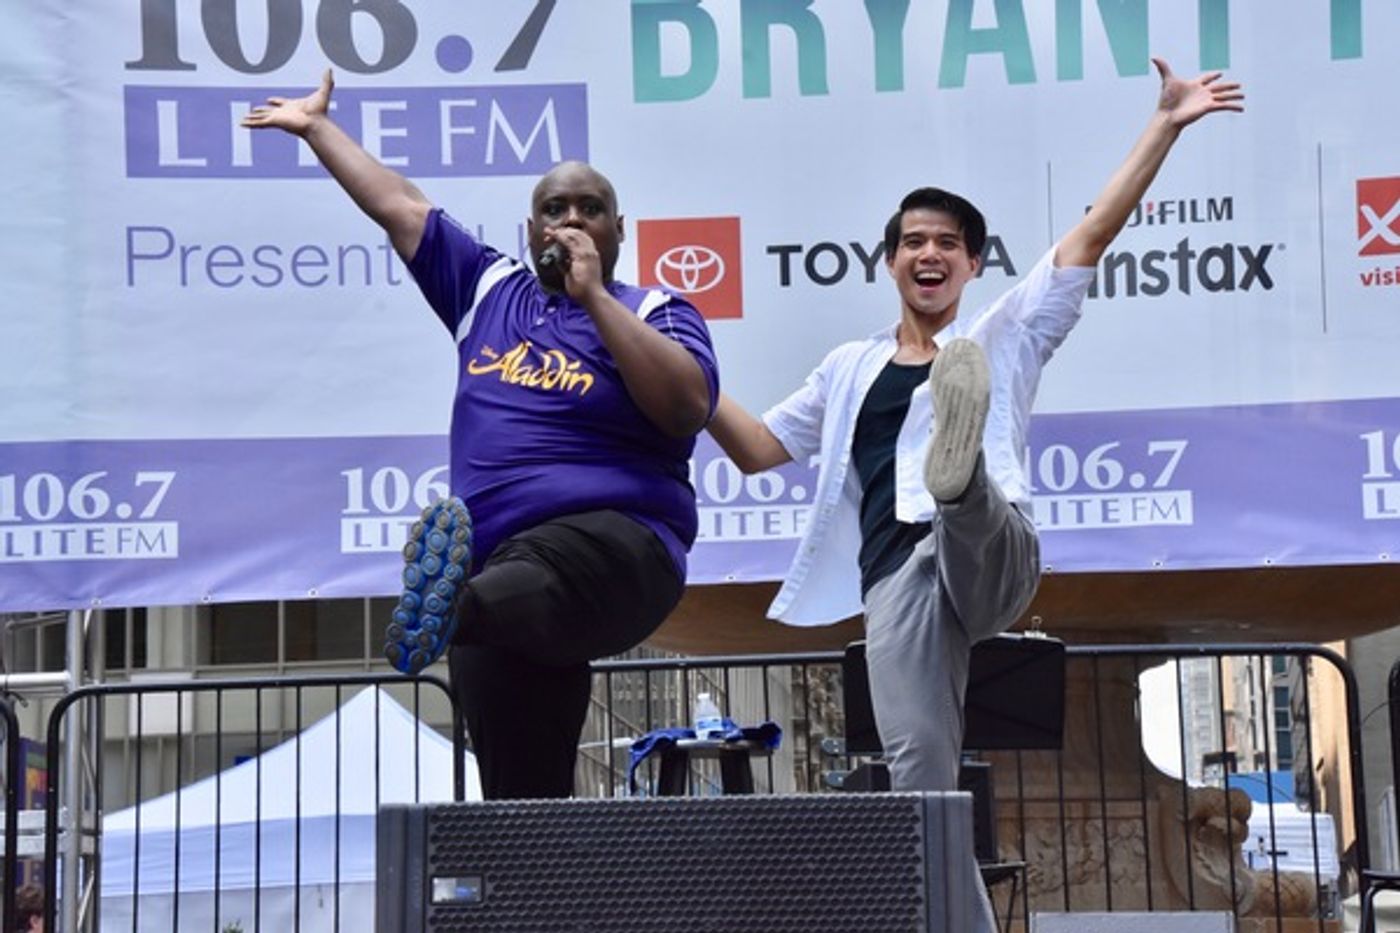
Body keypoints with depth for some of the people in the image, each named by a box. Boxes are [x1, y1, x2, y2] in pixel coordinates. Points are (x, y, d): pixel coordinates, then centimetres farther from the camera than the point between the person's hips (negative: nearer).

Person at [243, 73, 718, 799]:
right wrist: (316, 126, 37)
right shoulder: (490, 288, 21)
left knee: (533, 580, -42)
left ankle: (447, 610, -73)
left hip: (614, 546, -5)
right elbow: (399, 207, 30)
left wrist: (594, 295, -9)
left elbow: (688, 406, -12)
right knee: (521, 789, -1)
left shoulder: (654, 312, 7)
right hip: (498, 566, 5)